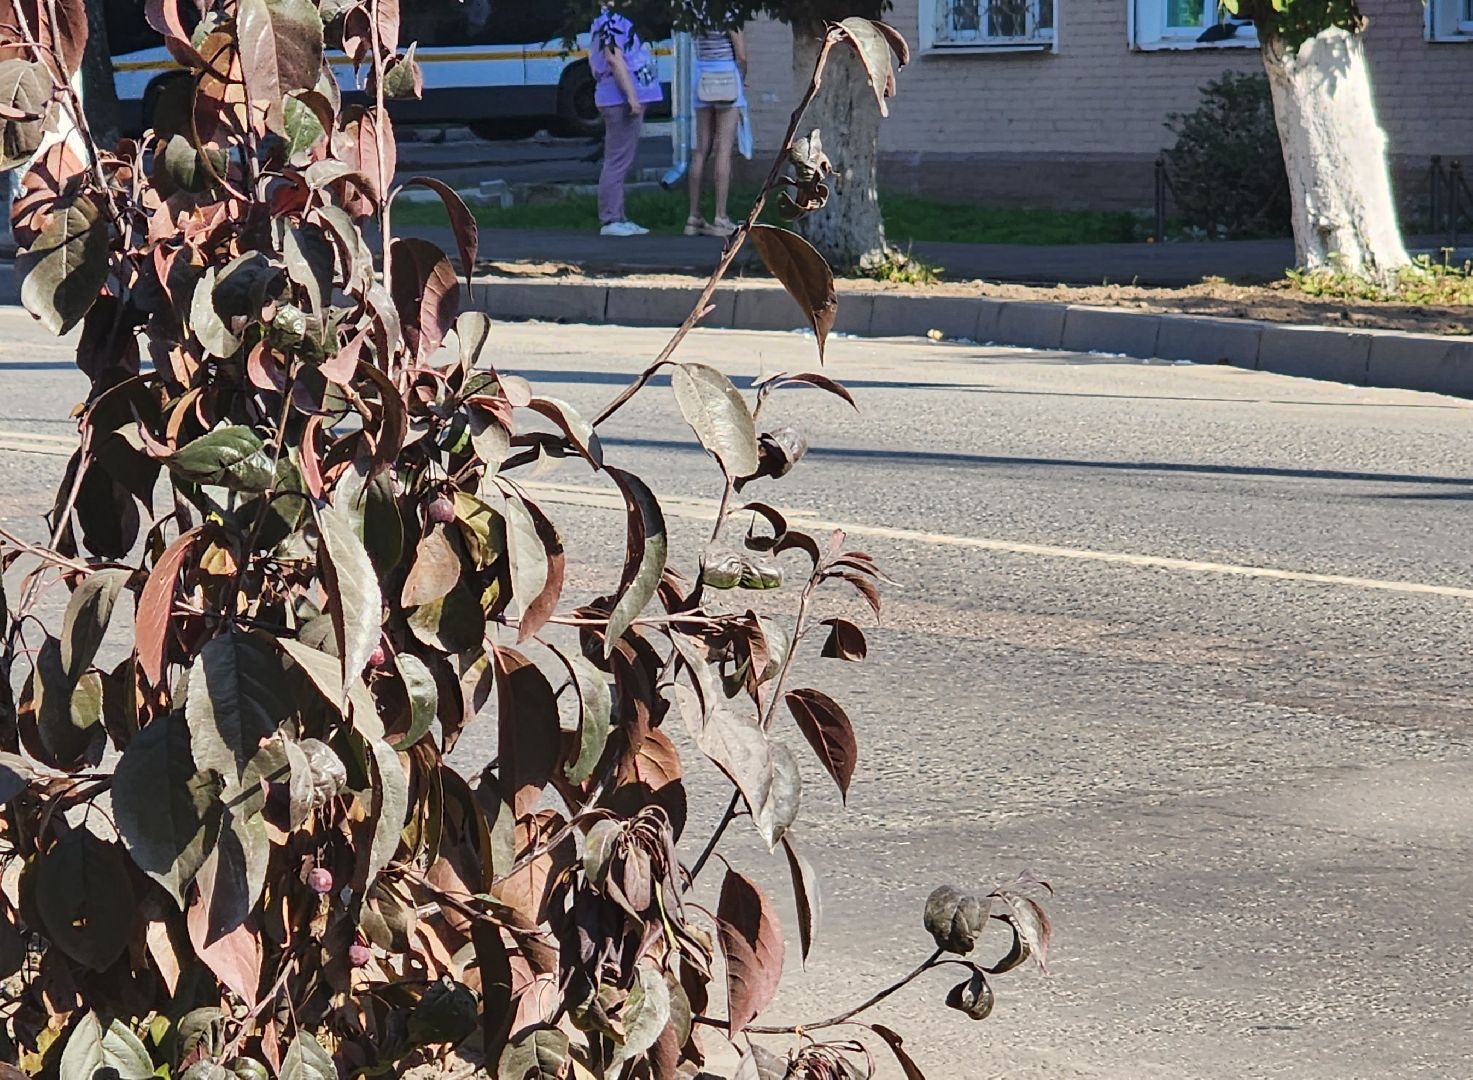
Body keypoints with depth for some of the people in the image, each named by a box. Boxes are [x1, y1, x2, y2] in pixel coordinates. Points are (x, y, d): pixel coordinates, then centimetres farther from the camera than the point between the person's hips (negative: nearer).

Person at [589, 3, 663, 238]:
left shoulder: (616, 19, 19)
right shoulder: (610, 20, -13)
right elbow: (614, 58, -21)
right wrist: (631, 96, -24)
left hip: (627, 100, 11)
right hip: (621, 100, -11)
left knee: (623, 161, 13)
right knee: (618, 160, -9)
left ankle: (618, 218, 18)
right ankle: (610, 220, -9)